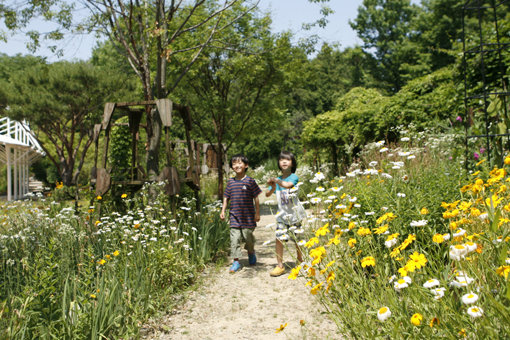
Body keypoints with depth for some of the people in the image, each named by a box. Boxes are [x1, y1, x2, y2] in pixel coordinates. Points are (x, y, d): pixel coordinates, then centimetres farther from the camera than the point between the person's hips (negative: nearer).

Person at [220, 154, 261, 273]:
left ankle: (251, 252, 37)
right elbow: (226, 197, 12)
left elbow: (256, 198, -2)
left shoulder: (250, 181, -5)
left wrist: (257, 213, -2)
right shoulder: (230, 182, 5)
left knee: (248, 236, 7)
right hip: (234, 215, 3)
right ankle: (236, 261, 5)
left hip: (248, 216, -2)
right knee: (234, 238, -2)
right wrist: (223, 211, 6)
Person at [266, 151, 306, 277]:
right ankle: (280, 265, 6)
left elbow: (288, 185, -29)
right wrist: (273, 188, -19)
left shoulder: (294, 177, -7)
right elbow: (267, 194, 0)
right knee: (279, 238, -4)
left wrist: (276, 180, -36)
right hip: (282, 215, 3)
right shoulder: (277, 179, 7)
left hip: (294, 213, -3)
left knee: (298, 239, 5)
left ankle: (301, 262, 25)